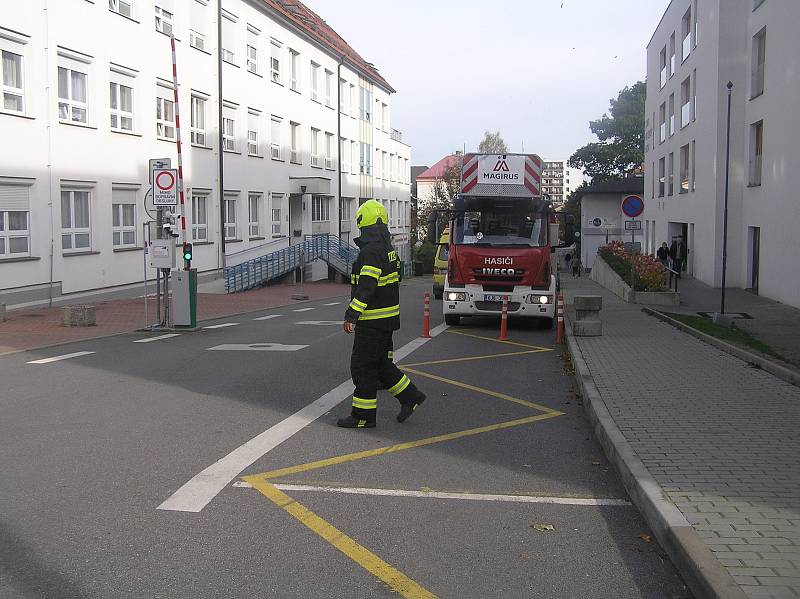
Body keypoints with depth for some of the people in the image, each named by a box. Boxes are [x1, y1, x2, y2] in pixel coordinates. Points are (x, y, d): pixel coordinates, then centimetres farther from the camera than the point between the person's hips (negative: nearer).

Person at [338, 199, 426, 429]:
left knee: (363, 367, -1)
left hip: (373, 321, -10)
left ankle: (363, 416, 6)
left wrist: (351, 315, -31)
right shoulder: (387, 249, 13)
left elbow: (366, 286, -27)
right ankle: (410, 396, 22)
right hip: (387, 317, 10)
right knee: (380, 364, 18)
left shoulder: (371, 251, -18)